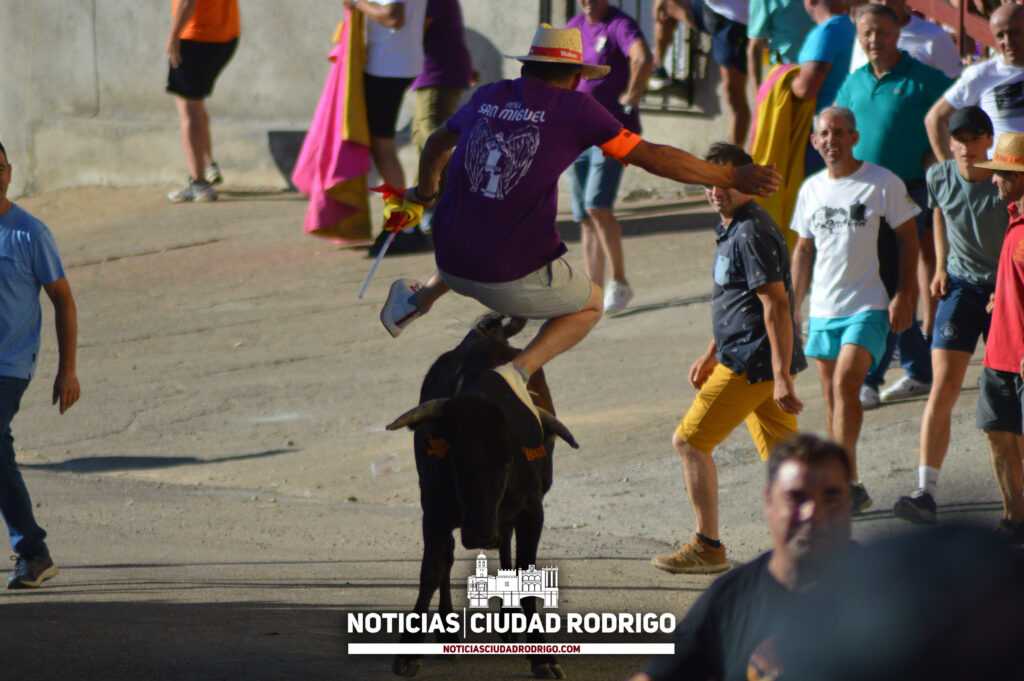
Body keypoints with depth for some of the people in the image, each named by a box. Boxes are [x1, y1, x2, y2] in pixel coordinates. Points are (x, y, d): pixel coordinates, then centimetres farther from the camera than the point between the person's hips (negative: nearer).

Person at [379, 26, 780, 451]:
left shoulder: (489, 97, 11)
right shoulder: (573, 108, -4)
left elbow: (437, 145, 29)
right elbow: (652, 158, -4)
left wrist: (425, 191, 50)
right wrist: (731, 178, 3)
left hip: (451, 263, 6)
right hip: (515, 278, -6)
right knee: (589, 306, 21)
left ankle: (415, 302, 43)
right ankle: (518, 372, -1)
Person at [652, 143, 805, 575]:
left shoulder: (753, 235, -15)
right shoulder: (731, 230, 17)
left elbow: (776, 305, -21)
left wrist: (782, 377, -26)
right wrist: (712, 354, 32)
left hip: (751, 362, -10)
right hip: (742, 358, 10)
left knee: (690, 442, -2)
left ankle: (707, 547, 4)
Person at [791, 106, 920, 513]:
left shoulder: (883, 183, -5)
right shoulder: (812, 189, 10)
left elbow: (908, 239, 0)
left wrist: (904, 295, -7)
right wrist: (792, 308, 17)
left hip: (867, 307, -5)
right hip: (823, 310, 5)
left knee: (845, 383, -19)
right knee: (832, 396, 6)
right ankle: (847, 486, 12)